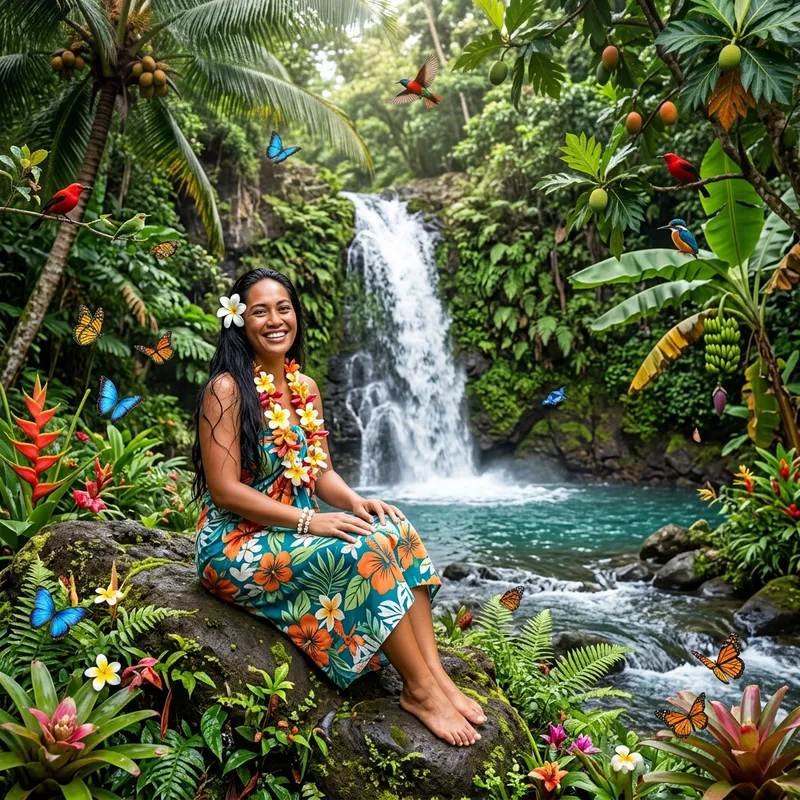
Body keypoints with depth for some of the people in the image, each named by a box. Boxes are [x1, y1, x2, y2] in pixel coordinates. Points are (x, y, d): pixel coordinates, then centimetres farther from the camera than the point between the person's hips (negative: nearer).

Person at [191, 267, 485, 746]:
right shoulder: (228, 389, -12)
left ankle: (438, 676, -18)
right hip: (236, 546, -7)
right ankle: (420, 689, -15)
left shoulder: (305, 388, 10)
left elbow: (322, 473, 11)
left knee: (395, 529, -16)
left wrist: (356, 501, -11)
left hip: (293, 537, 7)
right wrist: (310, 520, -22)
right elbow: (224, 490, -18)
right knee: (364, 550, -27)